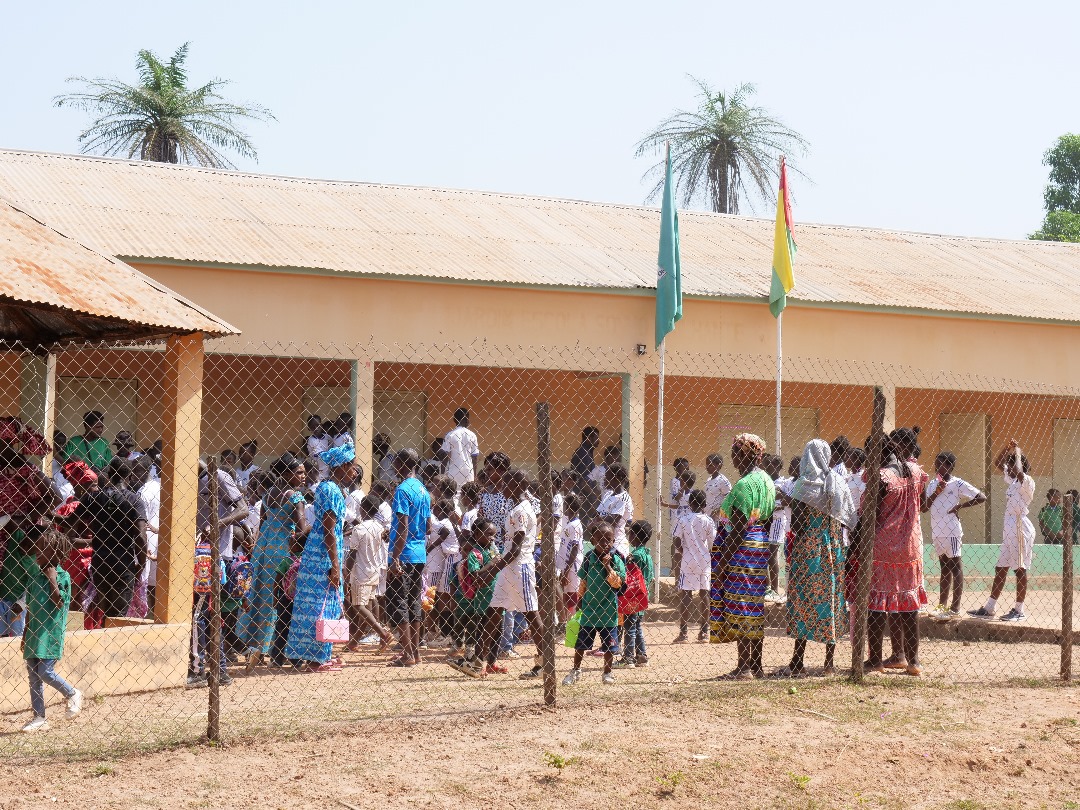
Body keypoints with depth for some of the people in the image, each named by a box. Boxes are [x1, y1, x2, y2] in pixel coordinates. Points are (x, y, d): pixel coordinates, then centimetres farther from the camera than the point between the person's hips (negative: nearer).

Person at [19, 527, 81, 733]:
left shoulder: (62, 576, -8)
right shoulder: (35, 575, 9)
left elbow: (58, 603, -19)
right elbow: (30, 608, 15)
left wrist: (52, 579, -17)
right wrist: (25, 635, 17)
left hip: (51, 633, -6)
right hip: (34, 633, 6)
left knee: (45, 672, -11)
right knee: (34, 675, 5)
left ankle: (72, 695, 15)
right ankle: (39, 718, 11)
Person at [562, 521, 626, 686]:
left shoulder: (616, 561, -6)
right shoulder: (589, 558, 0)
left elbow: (617, 583, -14)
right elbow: (583, 583, 8)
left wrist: (607, 566, -19)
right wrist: (579, 602, 8)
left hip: (608, 609, -2)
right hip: (589, 608, 2)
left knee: (608, 644, 8)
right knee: (581, 643, 9)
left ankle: (607, 672, 22)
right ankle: (576, 671, 22)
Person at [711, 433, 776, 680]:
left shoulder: (744, 485, -16)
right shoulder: (767, 481, 13)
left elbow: (738, 528, -20)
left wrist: (723, 560, -18)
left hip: (742, 548, -10)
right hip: (761, 547, 10)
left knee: (740, 606, -6)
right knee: (755, 607, 12)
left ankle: (744, 667, -5)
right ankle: (756, 666, 16)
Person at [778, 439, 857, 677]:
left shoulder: (803, 486, -9)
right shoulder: (838, 483, 2)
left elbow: (795, 524, -11)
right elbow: (850, 518, 3)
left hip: (806, 548, -4)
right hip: (833, 549, 4)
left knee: (803, 598, 1)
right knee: (831, 598, 9)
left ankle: (798, 663, 0)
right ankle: (830, 663, 11)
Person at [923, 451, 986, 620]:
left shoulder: (958, 484, -7)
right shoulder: (933, 484, 11)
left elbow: (981, 498, -8)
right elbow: (923, 508, 4)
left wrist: (960, 505, -13)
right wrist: (936, 492, -8)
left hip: (951, 531, -7)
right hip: (936, 531, 7)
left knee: (955, 567, -5)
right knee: (944, 567, 14)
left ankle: (955, 609, -6)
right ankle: (942, 606, 19)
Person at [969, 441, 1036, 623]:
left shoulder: (1027, 482, -10)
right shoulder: (1013, 480, 15)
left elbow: (1017, 471, -31)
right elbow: (997, 463, 21)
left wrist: (1017, 453, -16)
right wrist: (1008, 449, 6)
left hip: (1020, 527, -9)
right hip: (1009, 527, 9)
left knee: (1020, 570, -3)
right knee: (1000, 569, 10)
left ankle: (1019, 610, 3)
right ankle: (989, 608, 13)